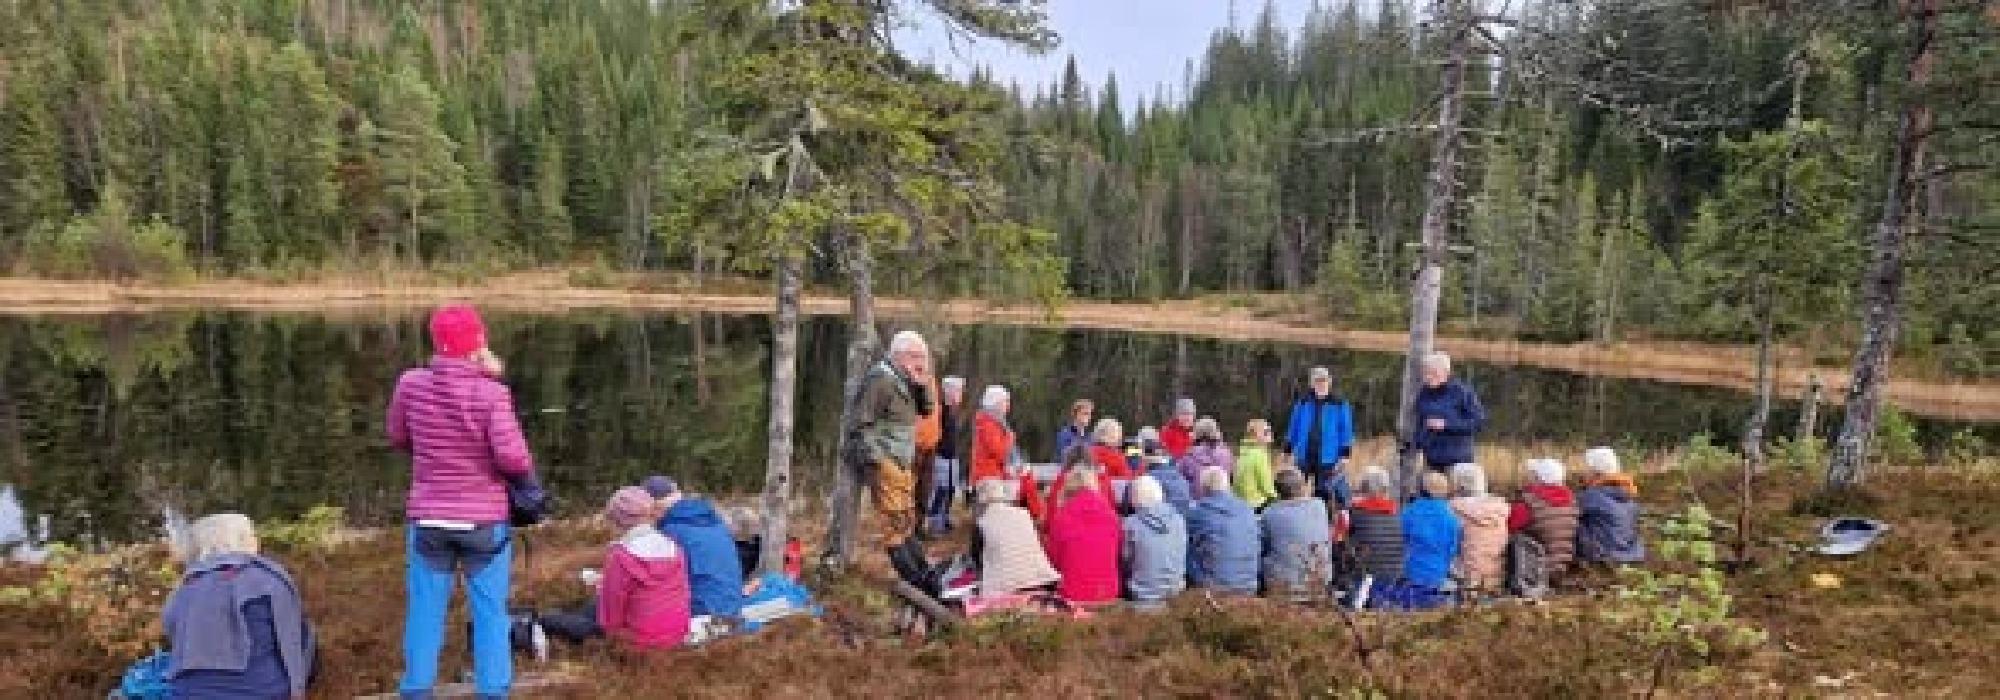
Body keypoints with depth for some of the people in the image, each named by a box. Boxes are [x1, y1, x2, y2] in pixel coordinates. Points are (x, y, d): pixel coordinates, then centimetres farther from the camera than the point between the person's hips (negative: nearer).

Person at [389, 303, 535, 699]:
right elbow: (512, 457, -21)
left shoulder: (411, 385, -5)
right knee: (490, 612, 9)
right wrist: (528, 475, 0)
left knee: (425, 611, 14)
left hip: (427, 520, 3)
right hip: (484, 521, -3)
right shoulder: (491, 392, -17)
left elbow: (398, 439, 10)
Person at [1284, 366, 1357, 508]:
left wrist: (1344, 456, -8)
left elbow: (1346, 432, -1)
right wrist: (1288, 452, 9)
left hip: (1329, 461, -3)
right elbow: (1293, 430, 12)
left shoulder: (1339, 404, -1)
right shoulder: (1302, 403, 8)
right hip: (1305, 460, 4)